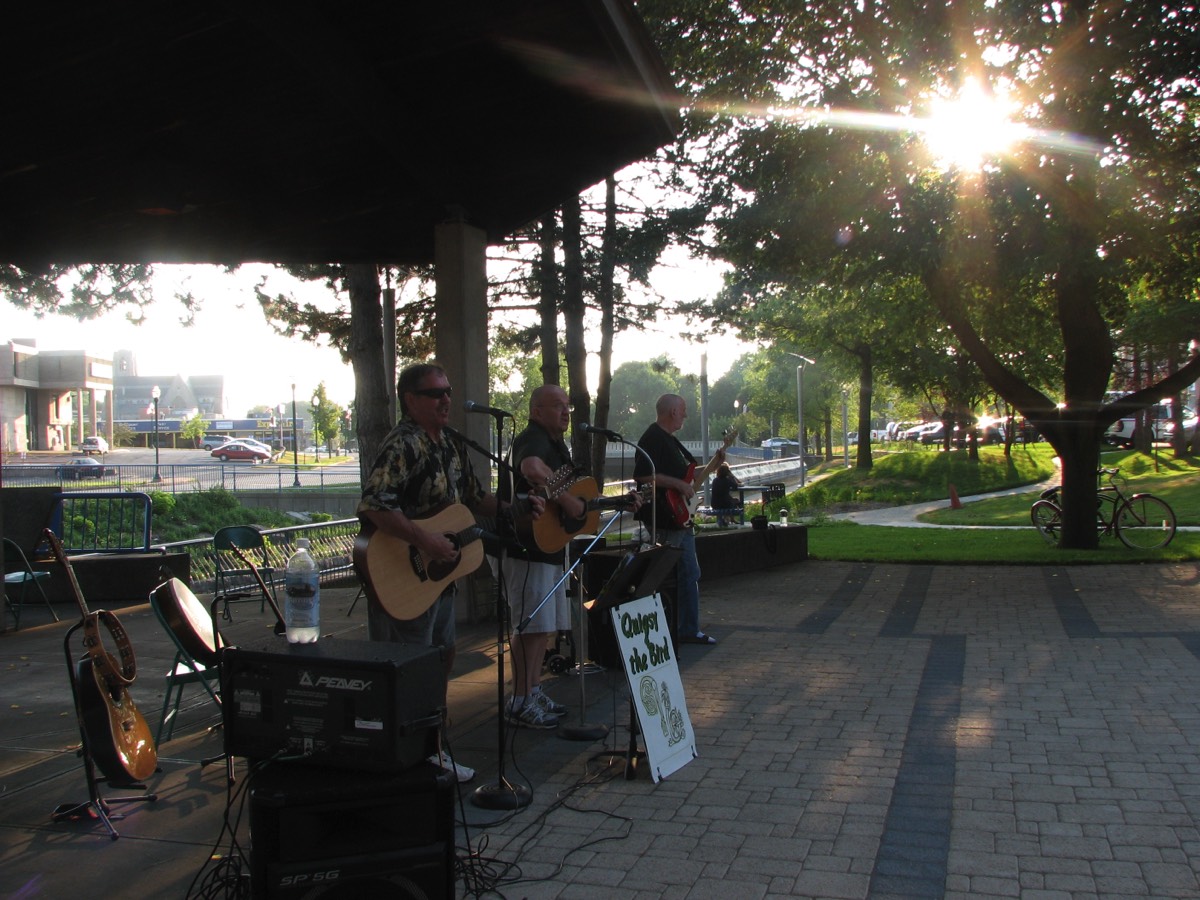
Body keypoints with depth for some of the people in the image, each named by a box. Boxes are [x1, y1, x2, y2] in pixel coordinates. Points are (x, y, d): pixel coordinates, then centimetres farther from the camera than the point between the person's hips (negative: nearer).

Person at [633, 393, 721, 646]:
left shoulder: (670, 440, 19)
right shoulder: (652, 439, -14)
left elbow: (686, 473, 28)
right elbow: (642, 475, -26)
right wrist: (678, 484, -23)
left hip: (681, 519, 11)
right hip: (665, 520, -11)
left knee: (690, 574, 13)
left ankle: (690, 630, 20)